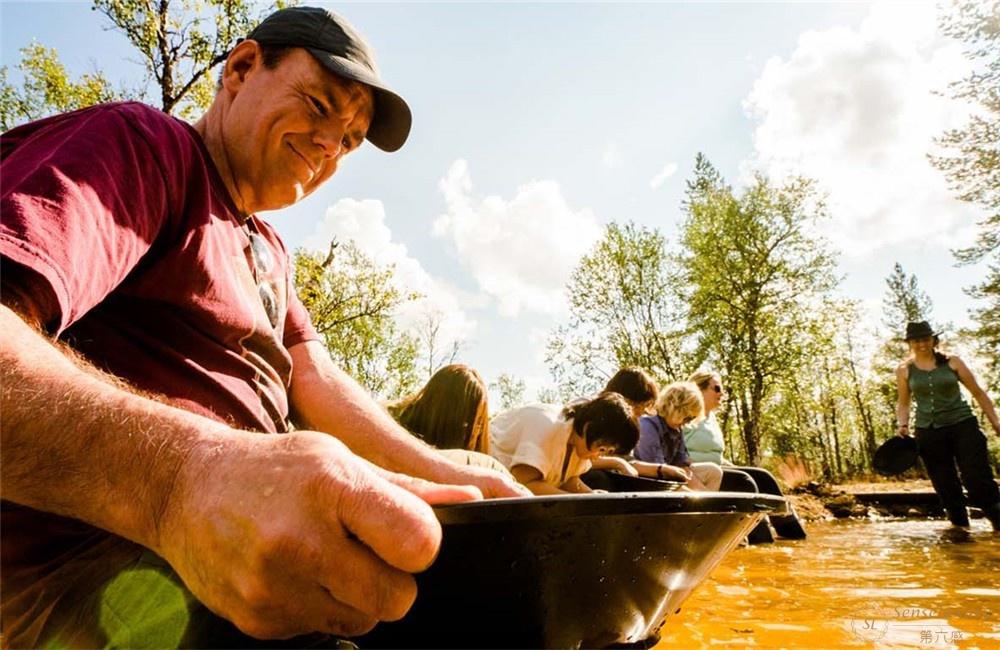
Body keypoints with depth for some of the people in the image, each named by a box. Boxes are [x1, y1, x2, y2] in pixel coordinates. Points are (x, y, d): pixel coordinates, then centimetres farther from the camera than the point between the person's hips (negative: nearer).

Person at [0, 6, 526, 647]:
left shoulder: (266, 250, 22)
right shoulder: (135, 141, -5)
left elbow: (314, 378, 11)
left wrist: (445, 474, -3)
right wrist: (181, 470, -42)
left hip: (259, 553, 8)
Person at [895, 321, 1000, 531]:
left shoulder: (951, 362, 0)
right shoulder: (905, 370, 3)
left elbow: (978, 393, 6)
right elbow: (903, 403, 12)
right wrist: (903, 425, -4)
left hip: (963, 425, -1)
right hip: (929, 432, 1)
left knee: (977, 478, -8)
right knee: (946, 486, 6)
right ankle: (960, 525, 21)